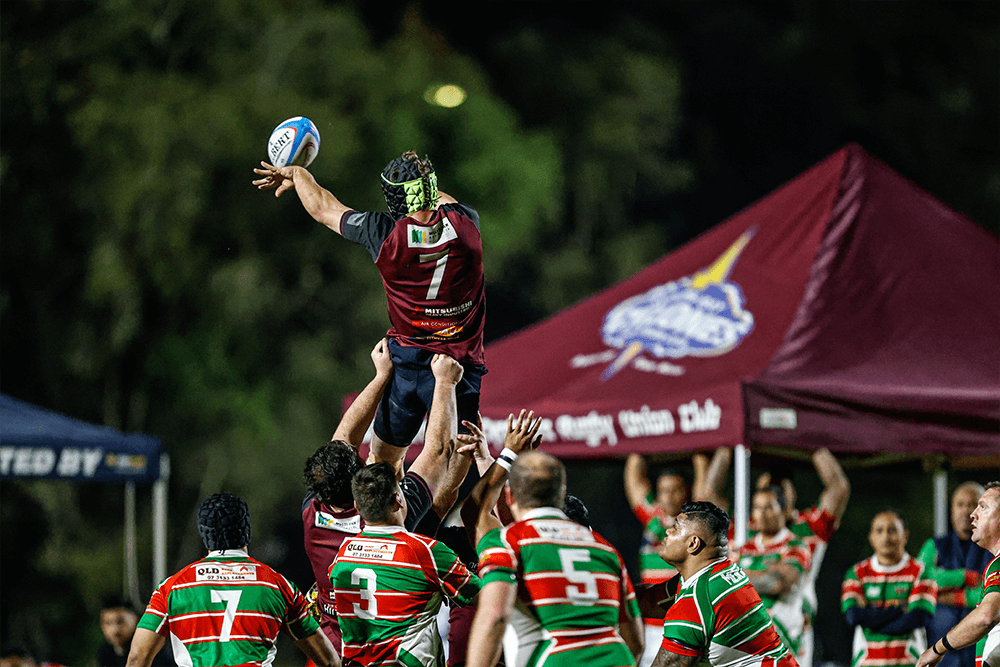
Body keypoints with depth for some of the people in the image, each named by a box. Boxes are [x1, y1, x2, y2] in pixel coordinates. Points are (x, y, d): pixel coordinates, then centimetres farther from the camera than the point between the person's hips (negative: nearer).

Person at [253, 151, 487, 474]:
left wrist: (299, 175, 28)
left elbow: (323, 209, 8)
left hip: (408, 361, -1)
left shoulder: (386, 234, -12)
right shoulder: (465, 223, -5)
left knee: (384, 460, 15)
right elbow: (444, 201, 24)